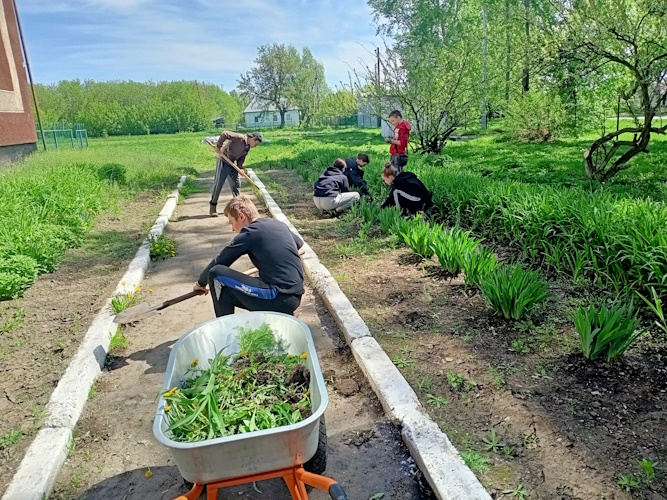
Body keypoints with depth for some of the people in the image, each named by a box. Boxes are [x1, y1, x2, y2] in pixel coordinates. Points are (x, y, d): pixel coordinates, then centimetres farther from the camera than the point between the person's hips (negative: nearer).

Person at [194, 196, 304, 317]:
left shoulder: (249, 234, -6)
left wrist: (201, 283, 19)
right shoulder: (279, 224, 13)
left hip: (278, 298, -8)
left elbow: (218, 263, 2)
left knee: (216, 274, -5)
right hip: (296, 297, 8)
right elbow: (299, 243, 34)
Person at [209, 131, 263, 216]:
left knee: (236, 184, 12)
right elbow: (224, 134, -27)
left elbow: (242, 157, 9)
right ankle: (213, 207, 4)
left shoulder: (248, 147, 6)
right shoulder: (240, 138, -21)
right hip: (223, 161, -8)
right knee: (218, 184, -5)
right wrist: (218, 147, -25)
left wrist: (240, 168, -6)